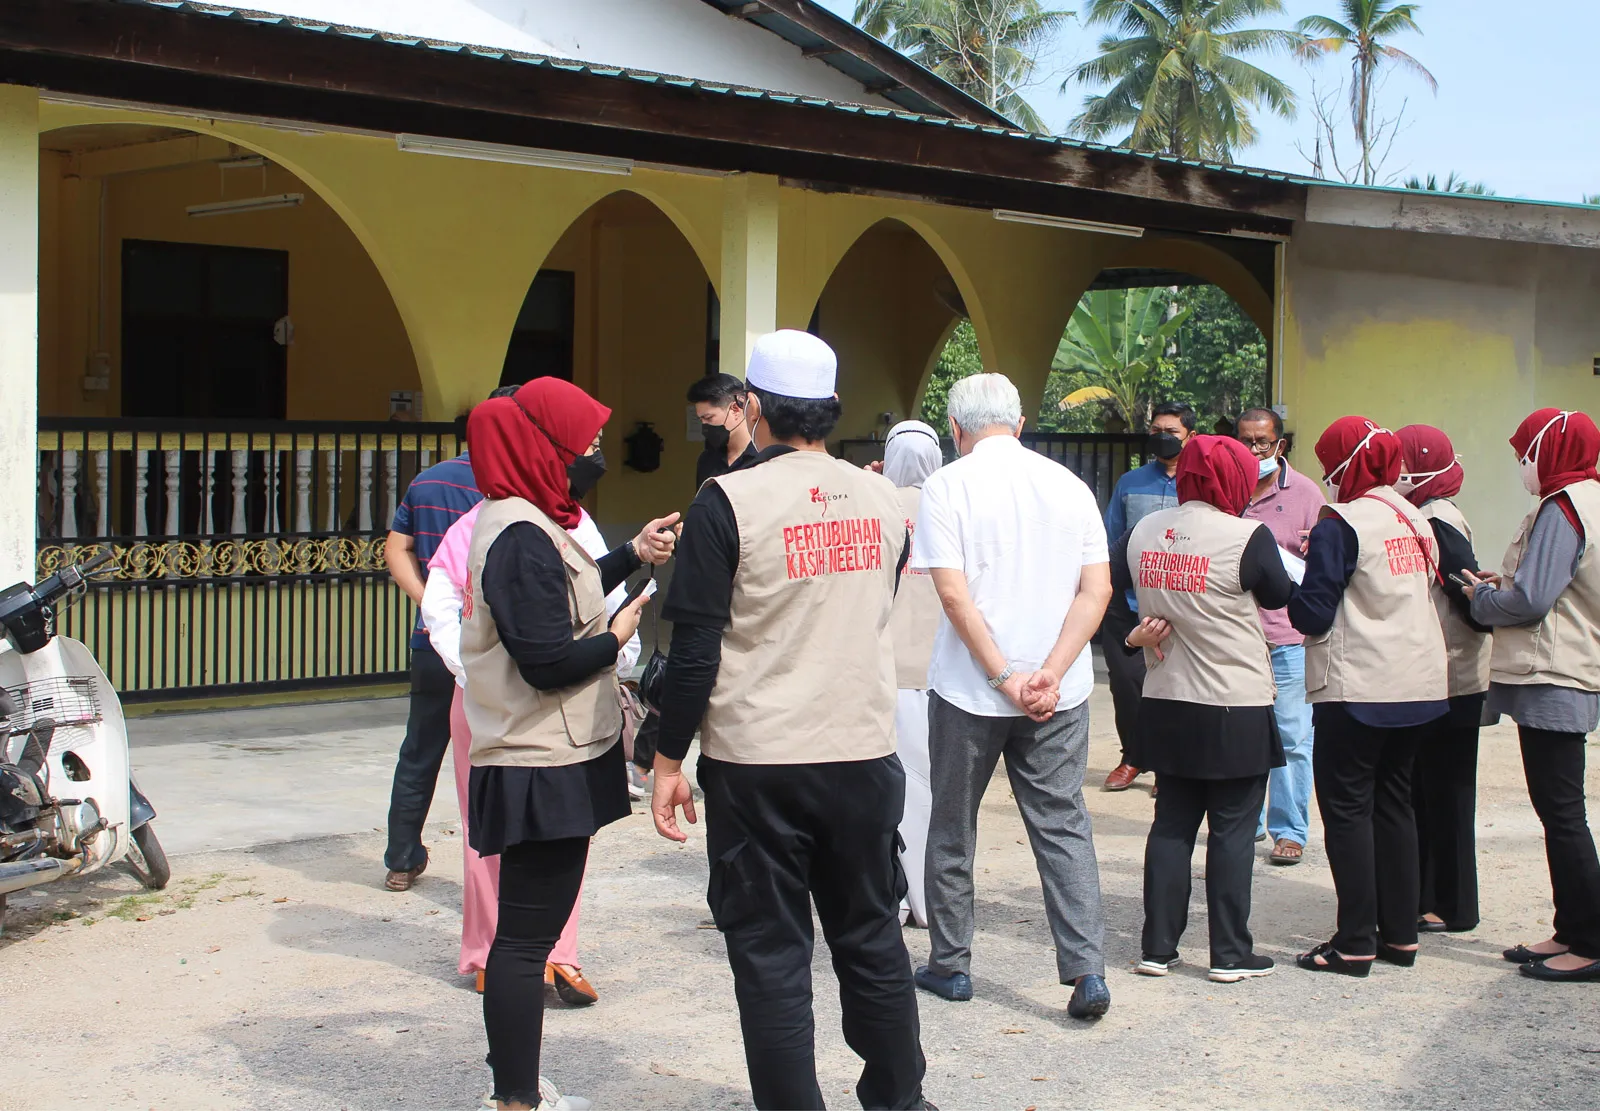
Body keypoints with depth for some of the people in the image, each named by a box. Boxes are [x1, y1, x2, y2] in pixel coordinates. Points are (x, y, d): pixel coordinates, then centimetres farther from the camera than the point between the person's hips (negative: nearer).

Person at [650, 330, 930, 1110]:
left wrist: (669, 760, -4)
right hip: (864, 752, 4)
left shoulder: (728, 502, -11)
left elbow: (695, 648, -12)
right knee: (872, 941, 16)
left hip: (756, 762, -4)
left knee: (771, 953, 5)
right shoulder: (881, 498, 3)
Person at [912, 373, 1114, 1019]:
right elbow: (1097, 589, -2)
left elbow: (954, 593, -14)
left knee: (953, 828, 12)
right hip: (1059, 695, 3)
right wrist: (1050, 674, -8)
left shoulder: (948, 486, -6)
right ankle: (1087, 970, -5)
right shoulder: (1069, 486, 5)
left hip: (969, 689, -2)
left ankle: (949, 965, 20)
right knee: (1063, 826, 7)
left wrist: (1004, 678, -12)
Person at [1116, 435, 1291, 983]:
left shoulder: (1144, 531, 1)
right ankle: (1231, 954, 8)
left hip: (1166, 707, 5)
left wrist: (1131, 635, 12)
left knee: (1172, 824, 13)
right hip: (1237, 712, -5)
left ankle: (1158, 947, 15)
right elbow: (1280, 597, 0)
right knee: (1232, 830, 3)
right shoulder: (1247, 537, -15)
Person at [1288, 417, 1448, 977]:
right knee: (1393, 801, 15)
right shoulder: (1415, 520, 8)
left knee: (1346, 807, 1)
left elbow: (1313, 617, -16)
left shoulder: (1339, 527, -13)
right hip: (1420, 685, 7)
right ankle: (1401, 934, 19)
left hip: (1357, 692, -7)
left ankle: (1356, 942, 0)